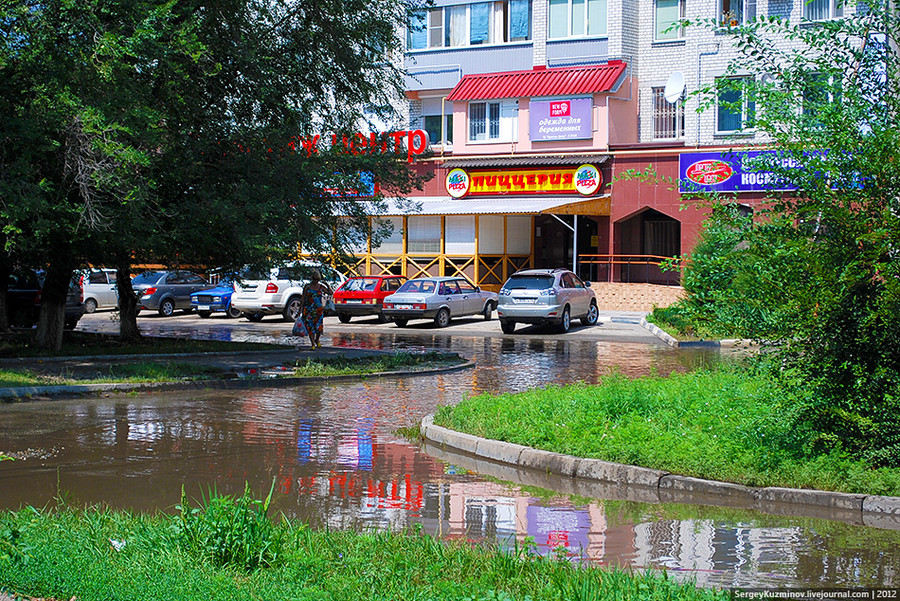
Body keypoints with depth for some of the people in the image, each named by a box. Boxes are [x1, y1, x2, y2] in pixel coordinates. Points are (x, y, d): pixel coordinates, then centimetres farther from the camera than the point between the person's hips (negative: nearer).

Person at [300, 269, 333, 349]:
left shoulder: (321, 287, 7)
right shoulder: (307, 287, 3)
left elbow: (331, 293, 7)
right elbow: (303, 298, 5)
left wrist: (327, 285, -4)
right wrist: (301, 308, 1)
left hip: (319, 310, 1)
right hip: (308, 310, -1)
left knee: (319, 327, -6)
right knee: (310, 327, -6)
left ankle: (317, 340, 22)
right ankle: (313, 344, 1)